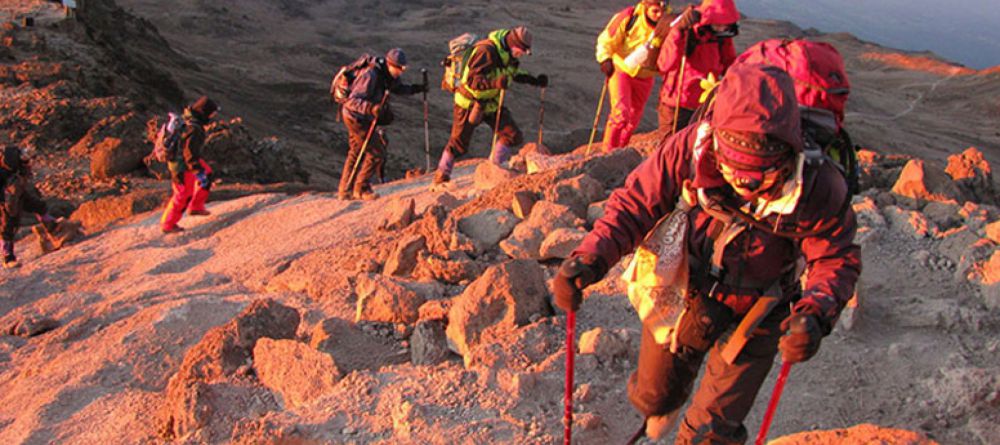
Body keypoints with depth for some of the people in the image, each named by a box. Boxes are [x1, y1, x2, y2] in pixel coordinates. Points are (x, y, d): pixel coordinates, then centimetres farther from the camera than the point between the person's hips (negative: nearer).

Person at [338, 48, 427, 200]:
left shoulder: (387, 75, -1)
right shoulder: (370, 75, -28)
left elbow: (398, 88, 17)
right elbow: (353, 101, -34)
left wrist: (415, 89, 0)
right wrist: (372, 108, -50)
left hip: (361, 117, 10)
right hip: (357, 117, -10)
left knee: (356, 153, 19)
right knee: (376, 153, -8)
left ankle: (345, 191, 29)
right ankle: (361, 189, 6)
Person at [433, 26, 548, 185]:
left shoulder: (508, 53, 0)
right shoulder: (486, 51, -28)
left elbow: (514, 73, 19)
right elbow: (472, 80, -32)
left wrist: (534, 80, 7)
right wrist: (495, 83, -47)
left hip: (492, 103, 7)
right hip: (470, 103, -7)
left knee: (513, 135, -4)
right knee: (458, 143, 5)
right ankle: (442, 174, 26)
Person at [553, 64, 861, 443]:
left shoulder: (817, 188, -29)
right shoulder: (690, 149, -28)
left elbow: (837, 259, -16)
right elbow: (634, 205, -19)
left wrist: (815, 314, -36)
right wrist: (588, 259, -34)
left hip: (753, 319, -1)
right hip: (682, 296, 2)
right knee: (652, 397, 24)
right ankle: (664, 405, 64)